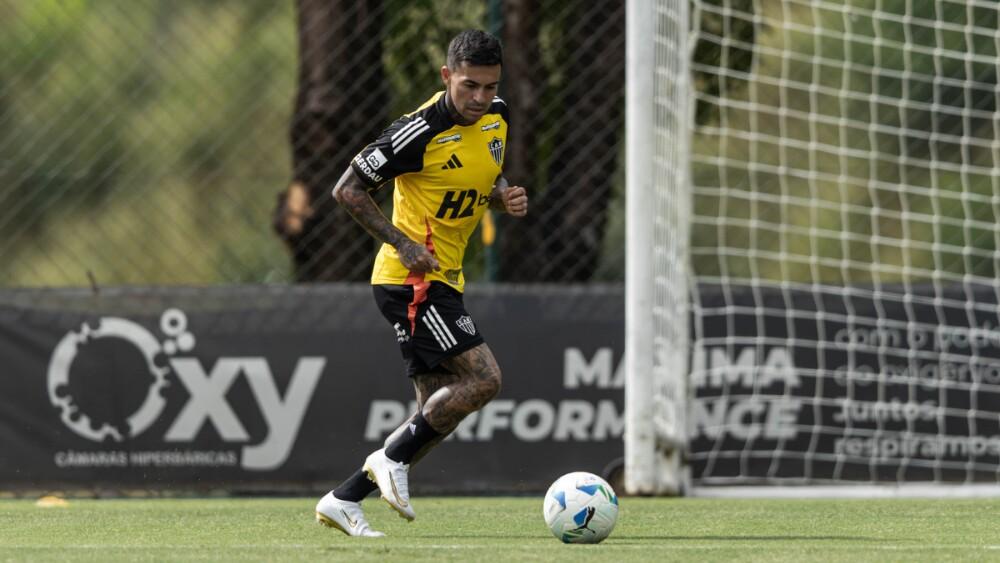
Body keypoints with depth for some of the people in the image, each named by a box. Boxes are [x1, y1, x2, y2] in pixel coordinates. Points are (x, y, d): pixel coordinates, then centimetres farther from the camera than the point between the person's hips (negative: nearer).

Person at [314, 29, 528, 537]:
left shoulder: (496, 118, 5)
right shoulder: (421, 132, -19)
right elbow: (348, 189, -12)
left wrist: (505, 197, -1)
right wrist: (403, 243, -20)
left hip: (442, 281, 9)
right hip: (411, 280, -9)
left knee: (439, 411, 6)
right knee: (483, 378, -18)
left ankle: (344, 499, 11)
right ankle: (393, 457, -4)